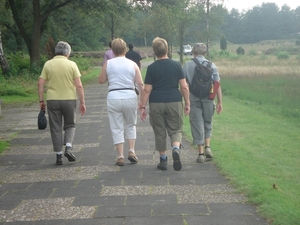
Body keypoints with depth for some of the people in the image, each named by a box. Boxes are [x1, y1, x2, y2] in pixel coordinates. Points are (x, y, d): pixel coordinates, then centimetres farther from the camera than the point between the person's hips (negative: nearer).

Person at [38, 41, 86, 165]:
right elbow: (79, 86, -7)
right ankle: (68, 147, -4)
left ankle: (59, 155, 8)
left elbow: (40, 83, -1)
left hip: (52, 100, 1)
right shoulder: (72, 64, -2)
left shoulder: (48, 64, 2)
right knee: (70, 125, 16)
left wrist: (41, 100, 6)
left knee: (56, 128, 8)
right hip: (69, 99, -1)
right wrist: (82, 102, -1)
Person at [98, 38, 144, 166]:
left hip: (113, 97, -1)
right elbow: (140, 84, 0)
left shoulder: (108, 64, 0)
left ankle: (120, 156, 4)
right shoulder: (133, 64, 3)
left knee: (117, 128, 6)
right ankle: (131, 151, 8)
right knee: (131, 125, 19)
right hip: (130, 97, 1)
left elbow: (101, 80, 6)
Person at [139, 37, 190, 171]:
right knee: (175, 130, 10)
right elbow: (184, 87, -1)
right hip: (174, 102, 1)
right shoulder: (176, 65, 0)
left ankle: (163, 161, 16)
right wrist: (187, 104, 7)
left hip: (156, 104, -1)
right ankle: (176, 149, -19)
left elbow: (147, 90, -5)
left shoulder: (151, 68, -4)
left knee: (159, 132, 10)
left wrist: (142, 107, 1)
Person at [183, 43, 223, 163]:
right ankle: (207, 147, 5)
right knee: (207, 123, 20)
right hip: (208, 99, 1)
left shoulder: (187, 65, 1)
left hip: (193, 99, -1)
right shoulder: (211, 65, 3)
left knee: (197, 125, 5)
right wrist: (219, 102, 3)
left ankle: (201, 153, 5)